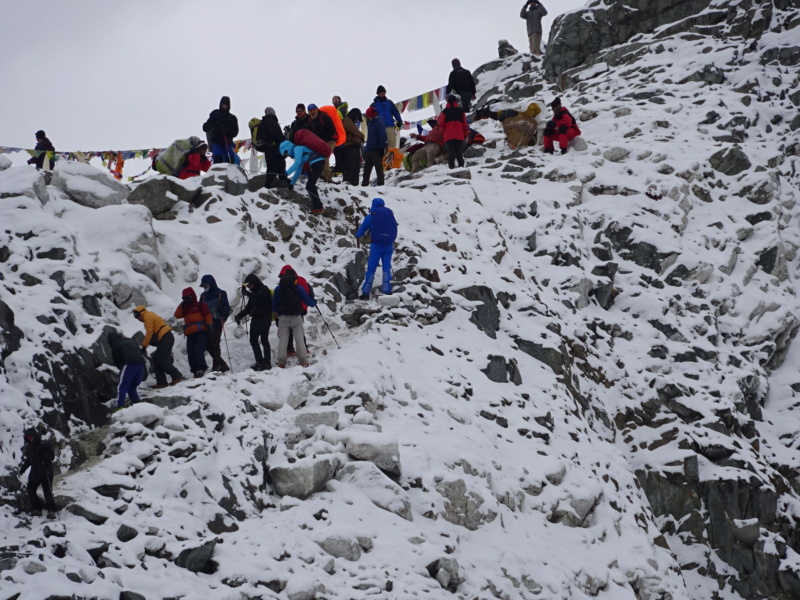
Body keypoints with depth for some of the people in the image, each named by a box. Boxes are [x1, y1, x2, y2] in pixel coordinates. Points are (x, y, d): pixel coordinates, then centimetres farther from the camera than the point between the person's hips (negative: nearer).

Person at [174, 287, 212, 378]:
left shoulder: (200, 305, 6)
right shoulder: (185, 308, 23)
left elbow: (207, 314, -3)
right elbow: (177, 315, 13)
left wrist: (209, 324, -17)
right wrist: (181, 306, 2)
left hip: (201, 332, -7)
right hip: (190, 334, 7)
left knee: (198, 350, -22)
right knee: (191, 353, 0)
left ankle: (201, 368, -26)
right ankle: (195, 370, 4)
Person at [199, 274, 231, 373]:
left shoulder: (221, 294, -2)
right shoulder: (204, 295, 16)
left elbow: (227, 309, -7)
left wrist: (222, 309, -27)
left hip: (217, 323, -6)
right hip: (207, 323, 6)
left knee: (215, 345, -9)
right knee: (209, 346, 3)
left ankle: (216, 367, -5)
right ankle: (222, 365, 14)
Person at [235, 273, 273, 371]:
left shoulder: (263, 290, -7)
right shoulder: (254, 292, 18)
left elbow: (258, 298, -28)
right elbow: (249, 307, 20)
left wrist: (247, 293, -19)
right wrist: (240, 316, 9)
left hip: (264, 318, -9)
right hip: (255, 319, 9)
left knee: (264, 340, -9)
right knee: (253, 340, 5)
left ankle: (267, 362, -6)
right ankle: (260, 362, 9)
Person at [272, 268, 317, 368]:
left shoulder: (278, 289, 5)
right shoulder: (298, 288, -2)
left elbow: (274, 306, 9)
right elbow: (309, 302, 2)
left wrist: (276, 317, 19)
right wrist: (314, 302, 24)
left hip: (283, 318, 1)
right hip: (296, 317, -1)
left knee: (283, 340, 1)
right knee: (299, 339, -2)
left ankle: (281, 362, -10)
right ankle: (304, 361, -10)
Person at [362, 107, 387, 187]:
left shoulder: (379, 122, -9)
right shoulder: (371, 123, 19)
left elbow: (382, 136, -17)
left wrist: (382, 148, -22)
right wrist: (366, 150, 20)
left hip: (376, 150, -10)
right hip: (369, 149, 10)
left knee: (379, 168, -7)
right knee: (367, 168, 12)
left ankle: (380, 184, -7)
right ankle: (364, 184, 17)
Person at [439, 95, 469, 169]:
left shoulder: (445, 111, -1)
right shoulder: (461, 111, 3)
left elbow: (441, 124, 0)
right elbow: (465, 123, 4)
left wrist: (443, 132, 17)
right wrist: (466, 133, 15)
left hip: (448, 136, -1)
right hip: (459, 135, 1)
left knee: (451, 152, -4)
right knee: (459, 152, 6)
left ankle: (452, 166, -13)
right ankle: (461, 165, 2)